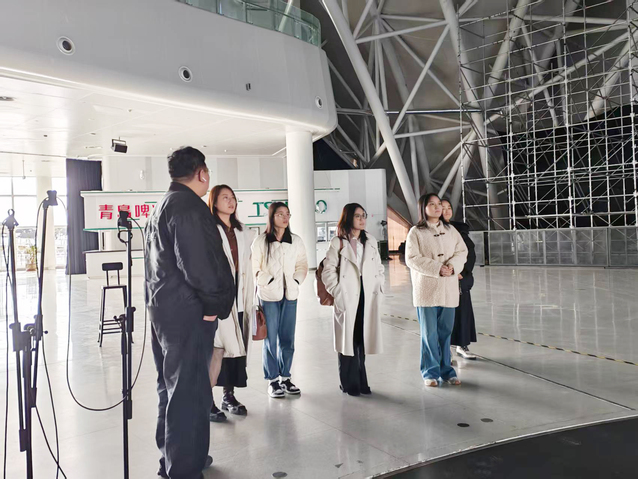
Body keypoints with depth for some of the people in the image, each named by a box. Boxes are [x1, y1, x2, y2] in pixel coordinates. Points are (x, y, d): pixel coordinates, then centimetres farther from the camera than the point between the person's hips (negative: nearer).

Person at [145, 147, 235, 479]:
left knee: (172, 387, 19)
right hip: (188, 314, -11)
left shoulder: (162, 206, 17)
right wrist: (214, 304, -11)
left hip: (162, 310, 11)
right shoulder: (189, 207, -16)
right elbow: (199, 263, -24)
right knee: (189, 392, -2)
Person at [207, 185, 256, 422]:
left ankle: (229, 395, 21)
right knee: (218, 347, -9)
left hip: (239, 295, 6)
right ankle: (208, 401, 1)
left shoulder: (243, 232, 16)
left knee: (235, 346, 9)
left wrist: (248, 295, 12)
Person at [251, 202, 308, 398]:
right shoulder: (261, 241, -3)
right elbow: (254, 268, -4)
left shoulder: (296, 241, 8)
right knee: (271, 339, 2)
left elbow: (302, 265, 12)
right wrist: (268, 281, -12)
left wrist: (296, 281, -2)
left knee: (288, 338, 8)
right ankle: (273, 380, 13)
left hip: (290, 295, 3)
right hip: (268, 295, -3)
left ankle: (285, 376, 21)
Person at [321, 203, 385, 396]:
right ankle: (350, 383, 13)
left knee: (362, 340, 9)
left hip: (367, 298, 4)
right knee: (348, 340, 1)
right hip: (347, 299, -4)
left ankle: (361, 381, 21)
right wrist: (338, 292, -10)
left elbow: (379, 268, 17)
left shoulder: (370, 241, 14)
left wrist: (379, 286, 4)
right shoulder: (338, 242, -1)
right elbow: (328, 270, -4)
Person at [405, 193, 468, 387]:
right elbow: (412, 259, -9)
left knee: (446, 331, 9)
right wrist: (437, 268, -17)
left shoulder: (450, 230, 13)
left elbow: (462, 252, 8)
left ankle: (446, 369, 22)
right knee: (429, 333, 3)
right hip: (426, 289, -3)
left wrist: (453, 265, -13)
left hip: (449, 289, 4)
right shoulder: (416, 232, -1)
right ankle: (430, 372, 15)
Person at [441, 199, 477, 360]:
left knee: (463, 310, 6)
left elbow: (471, 252, 6)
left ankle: (462, 345, 17)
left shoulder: (459, 229, 10)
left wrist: (463, 272, -7)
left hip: (462, 278, 4)